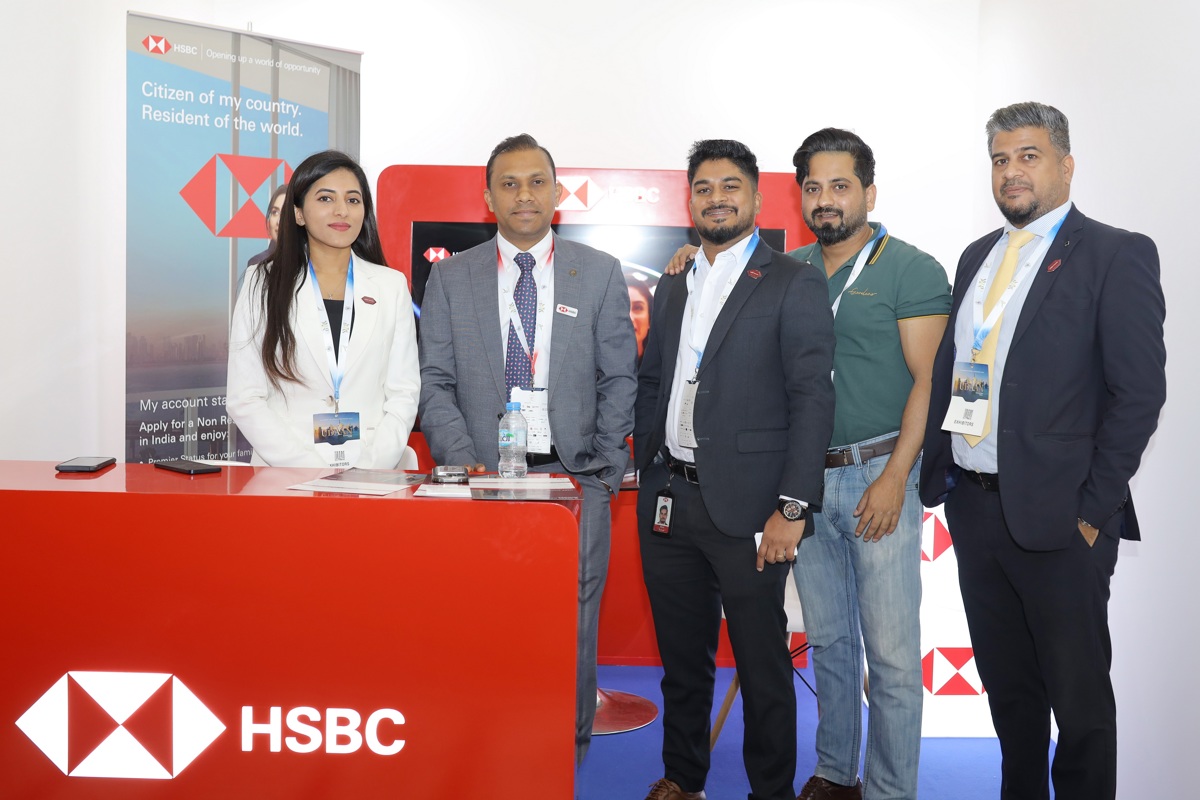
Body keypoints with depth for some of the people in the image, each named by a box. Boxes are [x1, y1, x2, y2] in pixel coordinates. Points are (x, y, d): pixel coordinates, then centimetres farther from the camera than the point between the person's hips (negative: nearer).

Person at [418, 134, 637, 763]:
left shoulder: (601, 273, 8)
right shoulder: (449, 278, 9)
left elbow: (619, 380, 7)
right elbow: (435, 384, 5)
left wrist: (604, 470, -2)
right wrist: (464, 463, -9)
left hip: (575, 478, 0)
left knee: (571, 634, 3)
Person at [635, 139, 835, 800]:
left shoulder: (793, 283, -4)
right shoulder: (672, 288, 16)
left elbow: (813, 398, -11)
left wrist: (792, 506, -17)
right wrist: (646, 473, 9)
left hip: (745, 508, -5)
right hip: (668, 499, 6)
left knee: (762, 666, 5)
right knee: (681, 658, 16)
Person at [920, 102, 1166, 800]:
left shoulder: (1116, 255, -7)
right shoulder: (977, 257, 13)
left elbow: (1139, 391, -12)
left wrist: (1093, 511, -14)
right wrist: (939, 474, 6)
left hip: (1058, 518, -6)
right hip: (973, 506, 6)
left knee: (1079, 696, 8)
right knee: (1007, 685, 19)